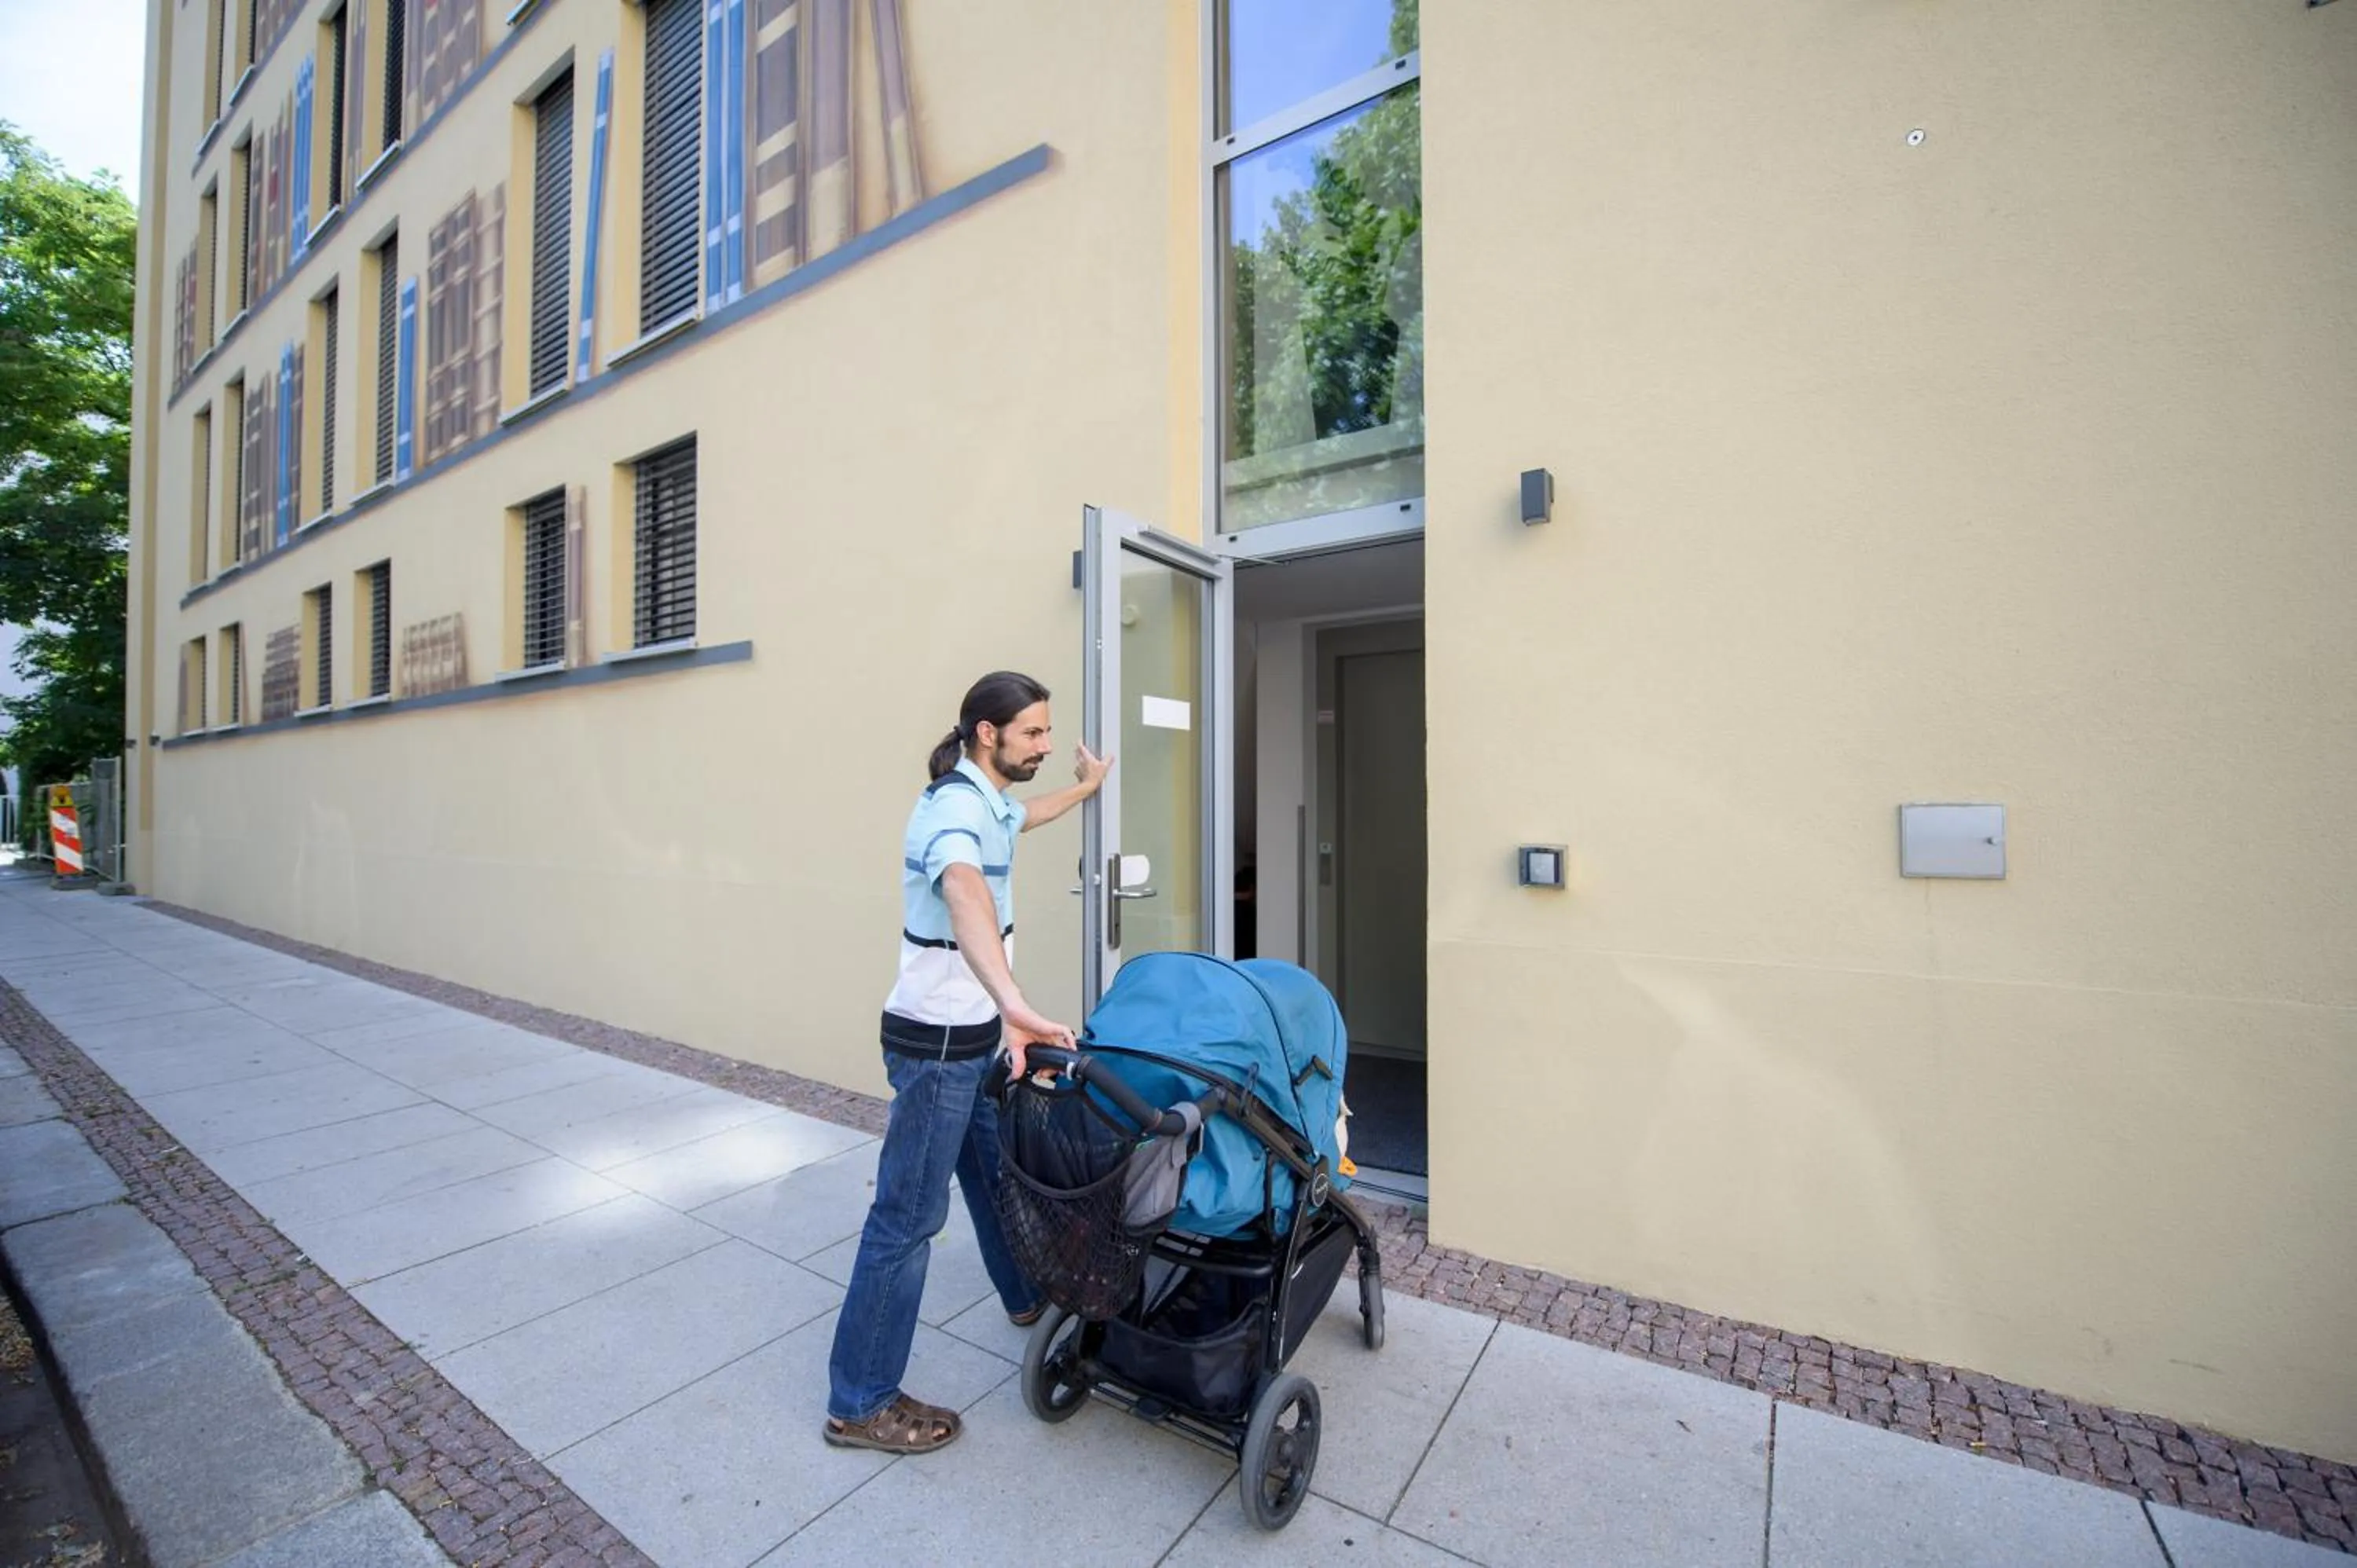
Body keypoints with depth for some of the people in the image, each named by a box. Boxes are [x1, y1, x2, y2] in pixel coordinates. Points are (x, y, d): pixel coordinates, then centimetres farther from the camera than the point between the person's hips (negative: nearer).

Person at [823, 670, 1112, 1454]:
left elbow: (1022, 817, 33)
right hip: (937, 1042, -10)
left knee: (996, 1172, 25)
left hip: (973, 1035, 10)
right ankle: (860, 1405, 18)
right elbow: (965, 893, -47)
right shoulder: (957, 808, -25)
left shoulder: (986, 800, 7)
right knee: (909, 1215, 2)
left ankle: (1028, 1297, 46)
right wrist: (1014, 1005, -62)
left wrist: (1085, 787, 46)